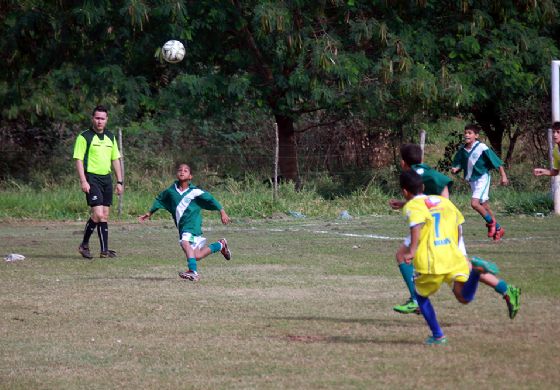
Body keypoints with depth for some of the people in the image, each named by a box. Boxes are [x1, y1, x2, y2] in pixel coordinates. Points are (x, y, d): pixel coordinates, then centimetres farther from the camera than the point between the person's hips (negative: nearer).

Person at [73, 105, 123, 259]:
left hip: (107, 178, 6)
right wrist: (83, 181, -17)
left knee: (105, 215, 6)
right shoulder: (84, 137, -5)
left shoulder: (110, 137, 14)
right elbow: (78, 160, -8)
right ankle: (84, 244, 0)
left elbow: (116, 159, 18)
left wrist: (119, 182, 13)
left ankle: (104, 250, 8)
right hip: (92, 178, -6)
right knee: (98, 214, -15)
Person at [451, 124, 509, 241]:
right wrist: (455, 169, -11)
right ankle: (498, 228, 26)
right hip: (472, 180, 7)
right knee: (484, 206, 13)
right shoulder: (462, 150, 1)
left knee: (474, 203, -20)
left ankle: (491, 222, 1)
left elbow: (496, 161, -12)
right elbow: (458, 164, 12)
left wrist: (503, 175, -12)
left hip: (482, 178, -7)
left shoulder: (482, 148, -16)